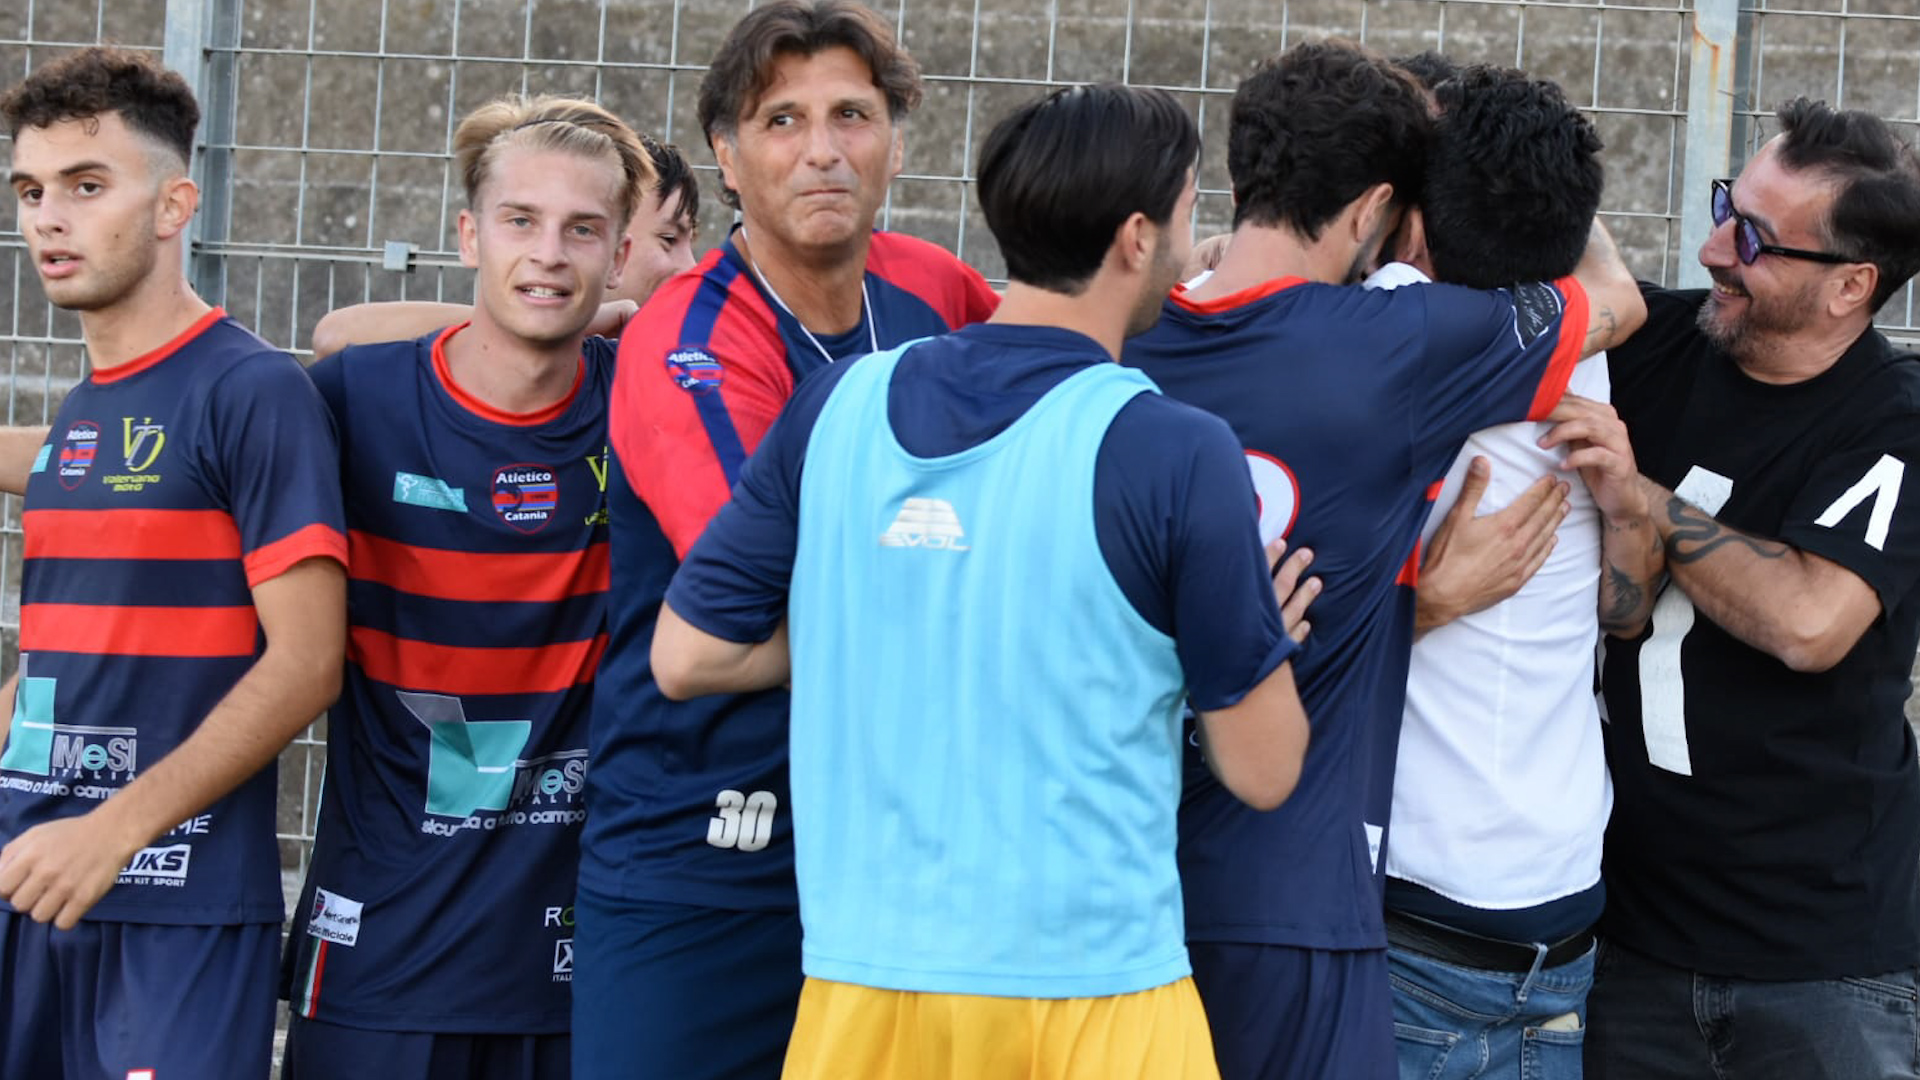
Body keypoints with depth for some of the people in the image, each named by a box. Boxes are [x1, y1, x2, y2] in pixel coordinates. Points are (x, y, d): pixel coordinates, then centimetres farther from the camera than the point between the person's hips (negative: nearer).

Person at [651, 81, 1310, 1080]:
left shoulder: (835, 407, 1)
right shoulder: (1178, 456, -12)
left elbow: (685, 656, 6)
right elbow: (1261, 770, -5)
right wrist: (1260, 629, 15)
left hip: (862, 973, 4)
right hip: (1089, 987, -4)